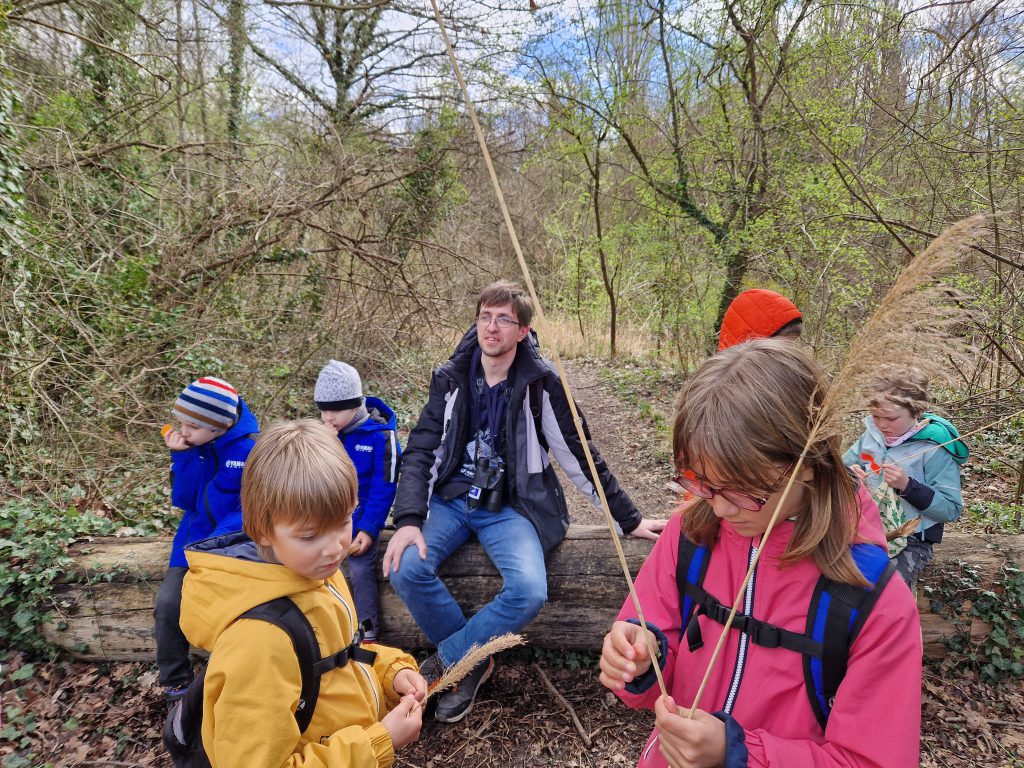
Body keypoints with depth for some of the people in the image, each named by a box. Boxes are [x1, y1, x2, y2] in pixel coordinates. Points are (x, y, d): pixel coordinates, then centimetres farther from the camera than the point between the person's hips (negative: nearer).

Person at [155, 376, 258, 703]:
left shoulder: (252, 450, -18)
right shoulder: (194, 445, -5)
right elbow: (183, 500, -2)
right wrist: (182, 456, -15)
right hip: (194, 538, 5)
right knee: (168, 603, -7)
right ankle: (175, 681, 15)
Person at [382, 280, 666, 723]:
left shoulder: (541, 383, -7)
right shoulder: (451, 378, 1)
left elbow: (580, 457, 0)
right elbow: (421, 451, -2)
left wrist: (629, 520, 3)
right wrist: (409, 519, -18)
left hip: (511, 506, -2)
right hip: (452, 499, 3)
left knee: (529, 591, -29)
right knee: (405, 568, -24)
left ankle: (449, 658, -2)